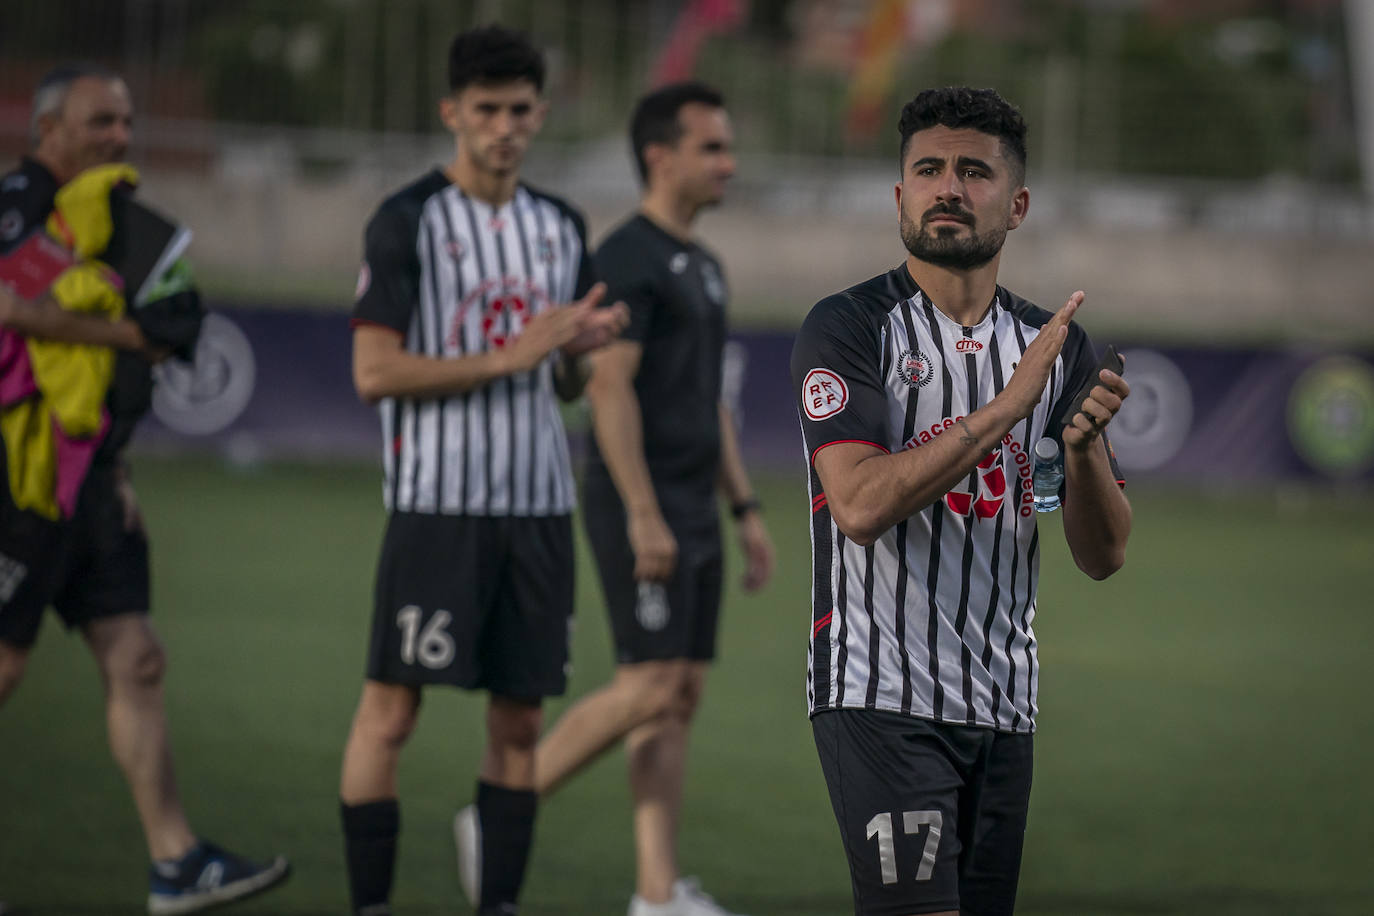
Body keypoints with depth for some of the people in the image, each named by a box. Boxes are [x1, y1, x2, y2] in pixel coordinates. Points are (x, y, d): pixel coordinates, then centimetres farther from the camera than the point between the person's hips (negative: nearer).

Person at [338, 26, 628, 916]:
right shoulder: (408, 222, -4)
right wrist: (509, 357, -15)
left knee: (520, 720, 6)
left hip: (538, 506, 5)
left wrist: (583, 346, -3)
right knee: (392, 708, -5)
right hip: (437, 502, -5)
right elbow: (374, 372, -11)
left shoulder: (561, 227, 13)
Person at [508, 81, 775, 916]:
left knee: (681, 696, 5)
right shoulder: (630, 258, -11)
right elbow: (609, 387, -18)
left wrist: (746, 509, 18)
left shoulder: (703, 267, 18)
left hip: (693, 511, 9)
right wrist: (644, 516, -23)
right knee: (651, 687, -13)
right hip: (640, 506, -9)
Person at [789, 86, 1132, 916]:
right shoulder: (849, 328, -4)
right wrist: (1009, 405, -19)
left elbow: (1105, 556, 10)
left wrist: (1084, 447, -10)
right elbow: (860, 505, -19)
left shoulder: (1058, 347, 12)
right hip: (880, 695, -6)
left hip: (1005, 707, 6)